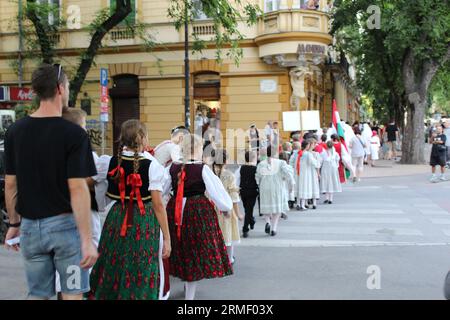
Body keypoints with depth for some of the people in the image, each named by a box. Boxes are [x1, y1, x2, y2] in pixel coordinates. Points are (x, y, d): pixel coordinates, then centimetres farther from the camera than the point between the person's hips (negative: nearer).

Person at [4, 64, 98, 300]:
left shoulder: (15, 131, 0)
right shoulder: (74, 134, -14)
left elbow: (10, 185, 5)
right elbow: (77, 189, -19)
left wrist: (14, 224, 17)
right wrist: (87, 240, -18)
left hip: (30, 226, 4)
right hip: (65, 224, -4)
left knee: (37, 294, 15)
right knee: (72, 294, 7)